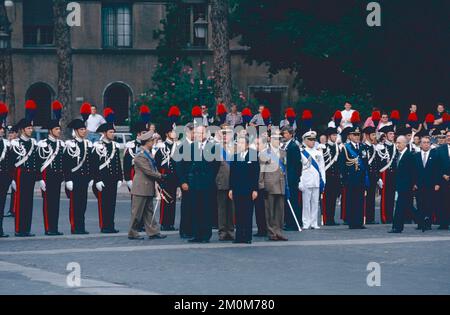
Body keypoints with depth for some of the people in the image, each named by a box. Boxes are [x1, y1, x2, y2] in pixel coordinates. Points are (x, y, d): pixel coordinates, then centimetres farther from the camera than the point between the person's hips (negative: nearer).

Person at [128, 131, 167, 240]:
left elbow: (153, 169, 18)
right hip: (141, 189, -10)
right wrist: (160, 177, -9)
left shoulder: (148, 154, 14)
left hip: (148, 188, 10)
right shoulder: (140, 156, -17)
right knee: (137, 212, -2)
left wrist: (159, 176, 0)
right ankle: (132, 233, 5)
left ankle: (153, 232, 13)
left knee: (149, 211, 11)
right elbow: (148, 171, -20)